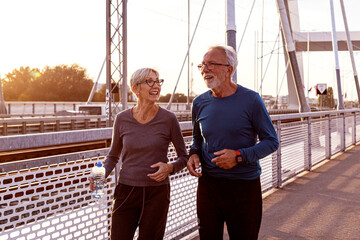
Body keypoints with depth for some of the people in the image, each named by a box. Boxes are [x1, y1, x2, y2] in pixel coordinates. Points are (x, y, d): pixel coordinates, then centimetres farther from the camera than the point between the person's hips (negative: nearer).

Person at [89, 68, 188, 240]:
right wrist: (101, 175, -5)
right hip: (126, 191, 1)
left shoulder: (168, 119, -4)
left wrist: (170, 168, -15)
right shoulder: (122, 119, 0)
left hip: (157, 193, -1)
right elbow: (113, 156, 13)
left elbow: (184, 158, 5)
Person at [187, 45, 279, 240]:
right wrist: (194, 154, -2)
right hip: (208, 184, 3)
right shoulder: (199, 103, 5)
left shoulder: (250, 100, -9)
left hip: (245, 186, -3)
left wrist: (239, 156, -19)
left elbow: (271, 141, -5)